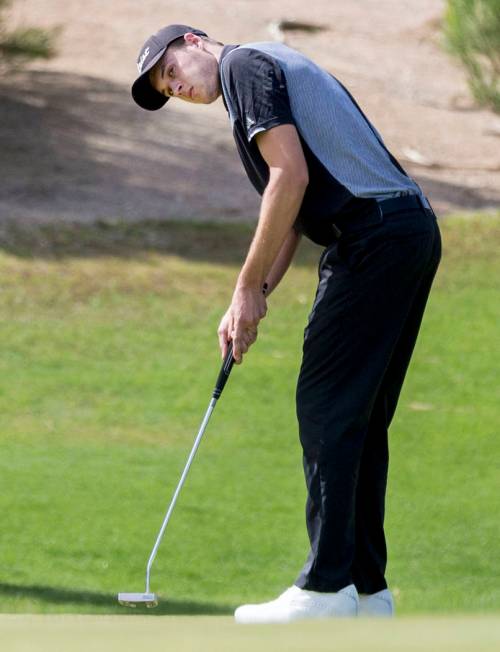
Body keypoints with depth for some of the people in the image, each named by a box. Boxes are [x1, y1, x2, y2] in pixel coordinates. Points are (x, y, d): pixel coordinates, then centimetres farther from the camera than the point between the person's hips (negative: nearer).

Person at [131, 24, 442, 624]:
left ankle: (327, 586, -9)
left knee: (328, 409, -7)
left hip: (372, 234, -10)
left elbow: (290, 177, -13)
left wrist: (248, 288, -7)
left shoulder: (246, 63, -2)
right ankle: (366, 587, 13)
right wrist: (253, 299, 18)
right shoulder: (279, 70, 27)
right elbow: (293, 211, 27)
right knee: (361, 420, 12)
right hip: (413, 233, 10)